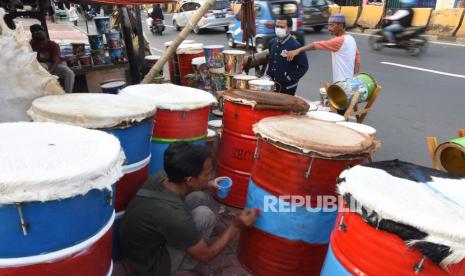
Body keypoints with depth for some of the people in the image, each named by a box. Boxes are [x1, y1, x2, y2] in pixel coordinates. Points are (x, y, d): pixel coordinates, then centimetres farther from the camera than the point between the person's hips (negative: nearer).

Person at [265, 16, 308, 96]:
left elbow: (304, 66, -14)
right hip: (273, 85, 6)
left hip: (287, 87, -6)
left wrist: (290, 78, -16)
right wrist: (269, 75, 10)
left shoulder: (295, 45, -15)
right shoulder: (273, 42, 5)